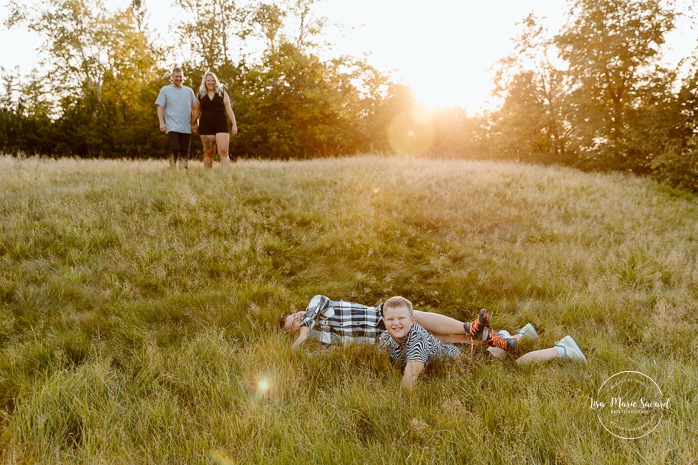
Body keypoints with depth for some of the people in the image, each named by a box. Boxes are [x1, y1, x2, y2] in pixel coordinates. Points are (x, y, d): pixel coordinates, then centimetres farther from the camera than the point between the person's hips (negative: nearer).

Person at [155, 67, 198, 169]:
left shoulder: (189, 91, 13)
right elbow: (160, 107, 2)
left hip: (186, 128, 3)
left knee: (185, 152, 5)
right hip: (172, 127, -3)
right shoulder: (165, 90, 5)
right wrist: (162, 122, -9)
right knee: (175, 149, -17)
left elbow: (194, 108, 17)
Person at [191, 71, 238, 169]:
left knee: (223, 152, -12)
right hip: (206, 127, 1)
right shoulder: (200, 95, 12)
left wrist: (234, 124, -2)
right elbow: (197, 111, 19)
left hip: (221, 126, -1)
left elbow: (229, 110, 5)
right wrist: (194, 123, 19)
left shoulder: (222, 93, 8)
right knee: (208, 153, 3)